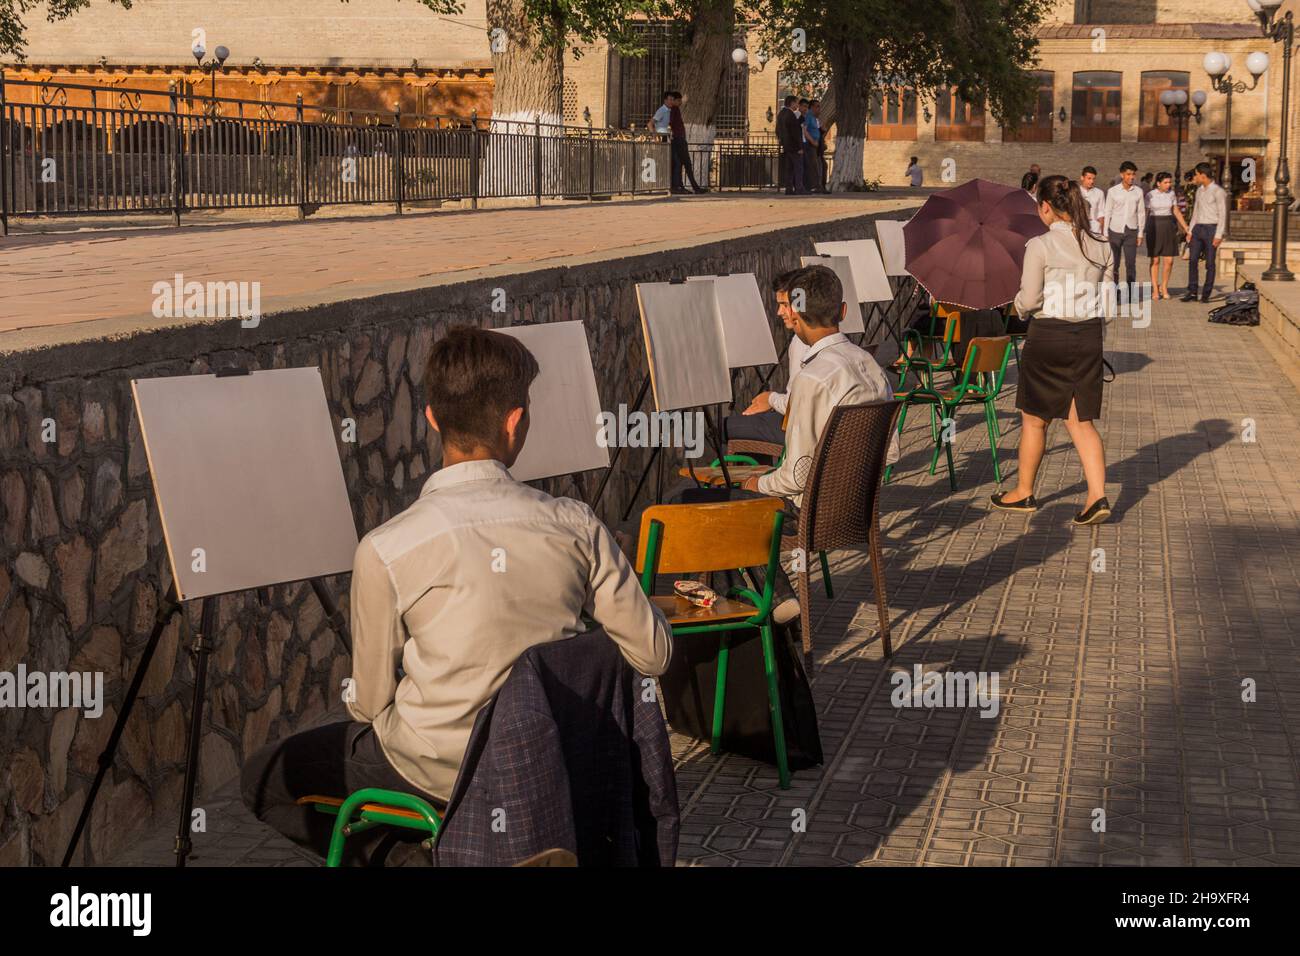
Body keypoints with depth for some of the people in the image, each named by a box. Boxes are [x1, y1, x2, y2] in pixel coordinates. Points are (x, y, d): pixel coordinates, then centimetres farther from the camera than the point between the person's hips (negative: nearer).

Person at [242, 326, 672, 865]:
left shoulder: (387, 550, -20)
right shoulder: (576, 525, -13)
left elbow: (369, 703, -9)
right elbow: (652, 656, -5)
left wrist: (362, 703, 16)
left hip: (438, 773, -4)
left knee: (264, 778, 18)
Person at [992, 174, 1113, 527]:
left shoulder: (1040, 246, -13)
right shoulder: (1100, 246, 3)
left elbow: (1029, 300, -12)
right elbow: (1107, 301, 6)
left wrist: (1019, 302, 8)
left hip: (1049, 336, -4)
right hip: (1088, 337, 4)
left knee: (1035, 419, 12)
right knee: (1081, 421, 10)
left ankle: (1024, 493, 27)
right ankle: (1098, 496, -3)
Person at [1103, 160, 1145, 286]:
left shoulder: (1138, 192, 4)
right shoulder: (1113, 191, 0)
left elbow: (1141, 213, 8)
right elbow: (1107, 213, 3)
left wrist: (1140, 233, 5)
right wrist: (1105, 234, 0)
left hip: (1131, 231, 1)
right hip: (1115, 231, -1)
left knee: (1131, 264, 0)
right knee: (1113, 264, 2)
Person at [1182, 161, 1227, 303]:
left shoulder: (1218, 191, -8)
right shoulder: (1199, 190, 14)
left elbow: (1222, 215, -11)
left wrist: (1218, 235, -16)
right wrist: (1190, 231, 11)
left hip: (1211, 228, -6)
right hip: (1198, 228, 6)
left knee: (1210, 263, -1)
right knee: (1192, 260, -3)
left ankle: (1206, 294, 4)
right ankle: (1192, 292, -2)